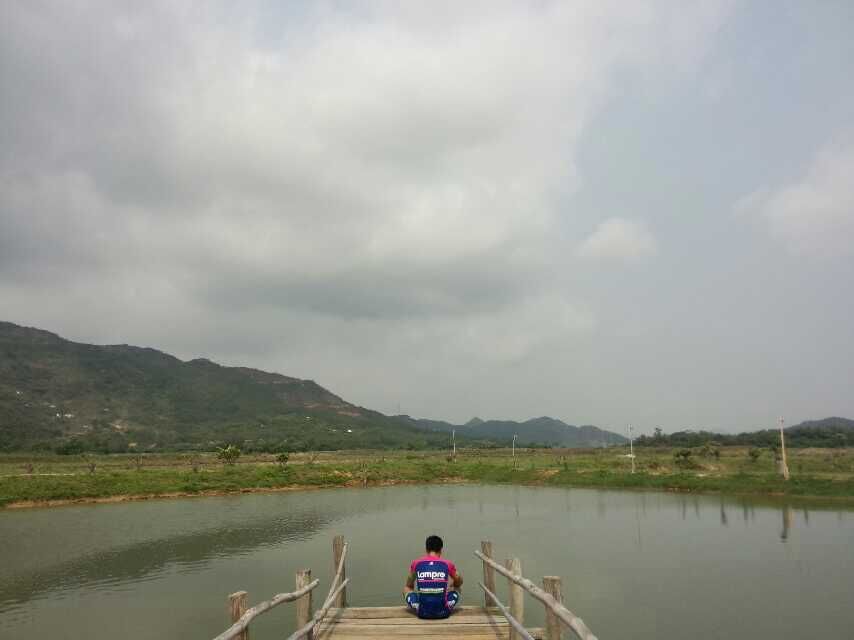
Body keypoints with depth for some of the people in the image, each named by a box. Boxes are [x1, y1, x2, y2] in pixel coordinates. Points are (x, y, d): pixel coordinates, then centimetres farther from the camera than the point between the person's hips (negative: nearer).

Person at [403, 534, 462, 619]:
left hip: (422, 612, 0)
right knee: (456, 589, 29)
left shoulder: (416, 563, 1)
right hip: (443, 612, 0)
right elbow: (459, 583, 21)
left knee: (406, 589, 28)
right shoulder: (447, 564, 0)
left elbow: (409, 586, 21)